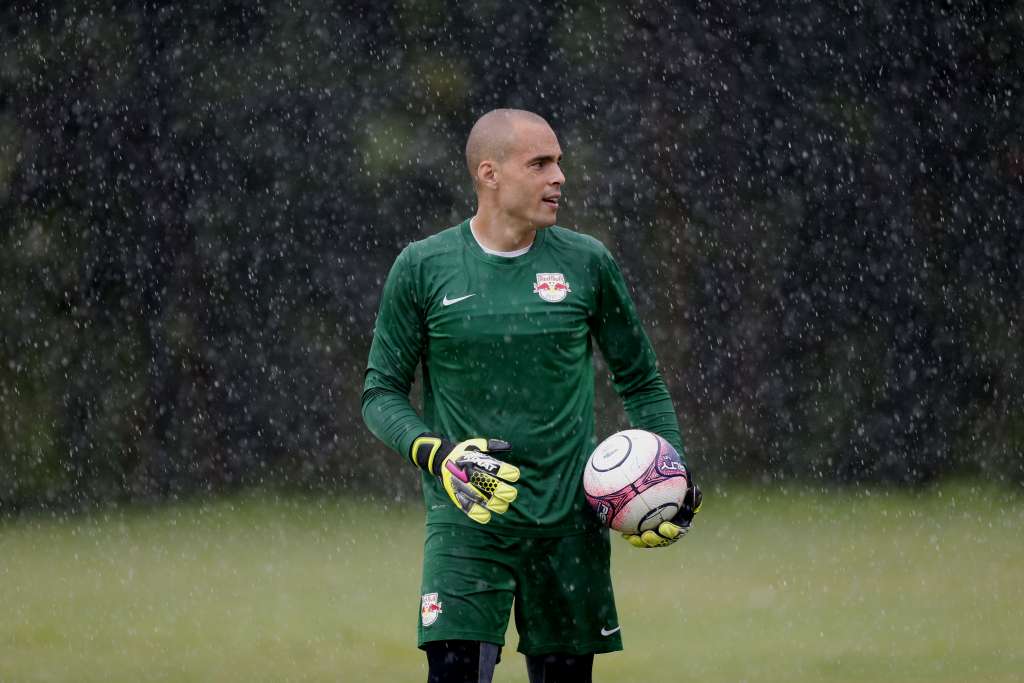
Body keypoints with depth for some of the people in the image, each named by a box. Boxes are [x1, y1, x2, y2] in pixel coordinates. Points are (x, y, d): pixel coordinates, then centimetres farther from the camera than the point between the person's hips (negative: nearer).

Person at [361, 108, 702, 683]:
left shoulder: (587, 263, 4)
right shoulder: (423, 268, -1)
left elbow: (642, 382, 14)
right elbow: (382, 392, 4)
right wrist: (436, 455, -14)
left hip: (569, 521, 2)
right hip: (466, 519, -2)